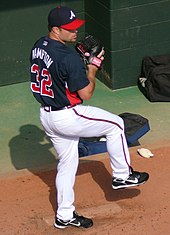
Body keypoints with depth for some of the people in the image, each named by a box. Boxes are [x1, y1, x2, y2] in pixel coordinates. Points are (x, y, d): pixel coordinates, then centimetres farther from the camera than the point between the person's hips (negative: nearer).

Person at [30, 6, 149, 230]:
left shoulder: (38, 46, 1)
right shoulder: (69, 57, -26)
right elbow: (85, 94, -19)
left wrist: (81, 63, 7)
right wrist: (92, 70, -4)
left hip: (47, 115, 8)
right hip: (67, 117, -8)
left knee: (67, 163, 20)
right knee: (115, 124, 11)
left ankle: (65, 215, 28)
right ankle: (122, 175, 22)